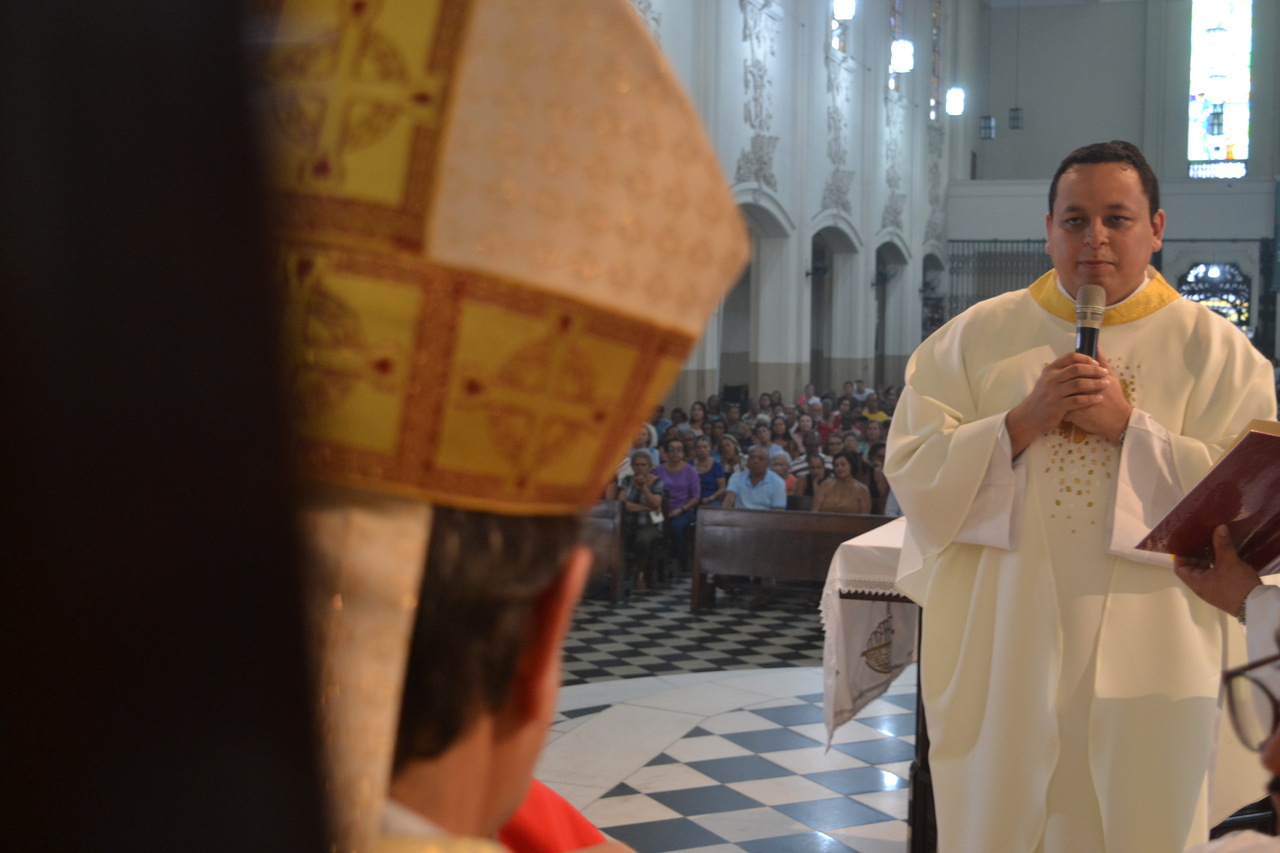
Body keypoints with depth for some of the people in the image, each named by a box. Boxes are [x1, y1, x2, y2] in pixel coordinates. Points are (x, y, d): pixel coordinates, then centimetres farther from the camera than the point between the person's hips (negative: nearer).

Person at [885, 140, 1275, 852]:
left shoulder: (1215, 349, 1)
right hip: (1002, 656, 1)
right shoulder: (976, 338, 4)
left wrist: (1131, 428, -16)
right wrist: (1020, 423, -15)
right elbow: (911, 473, -2)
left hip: (1147, 663, -1)